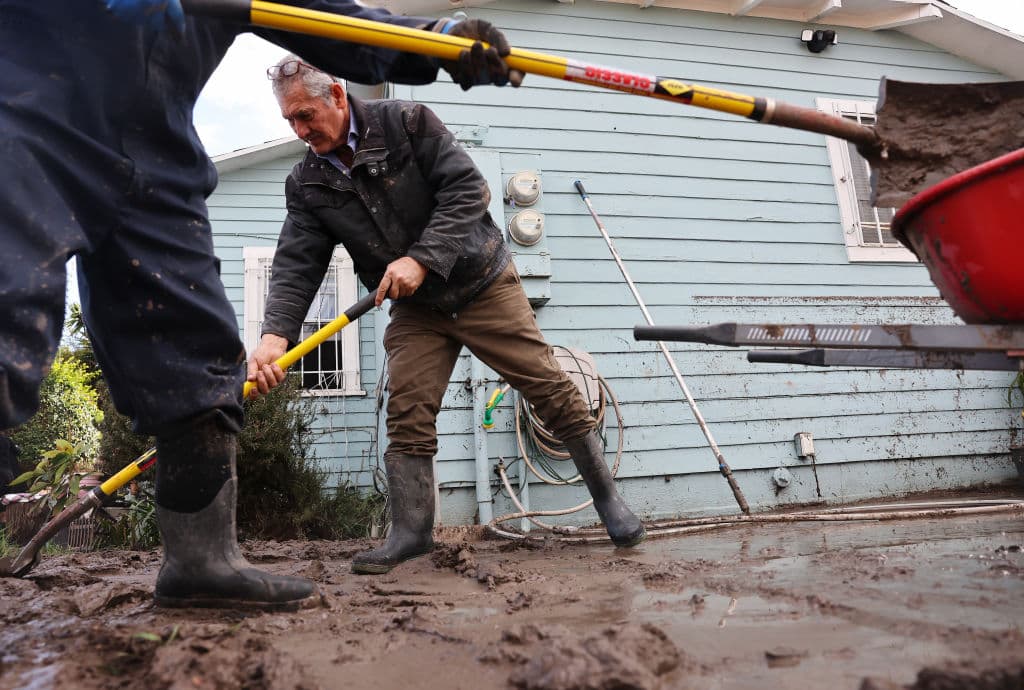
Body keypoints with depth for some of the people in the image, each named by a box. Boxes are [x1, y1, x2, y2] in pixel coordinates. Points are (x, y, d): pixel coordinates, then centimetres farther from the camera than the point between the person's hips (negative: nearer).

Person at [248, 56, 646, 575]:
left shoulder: (406, 122, -12)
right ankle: (411, 532, 6)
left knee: (550, 388, -2)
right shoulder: (307, 185, 0)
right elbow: (295, 265, -9)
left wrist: (421, 259, -28)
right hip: (415, 311, 4)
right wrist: (274, 335, -26)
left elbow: (468, 188, -18)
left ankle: (607, 498, 13)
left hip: (483, 284, -3)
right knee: (406, 414, -7)